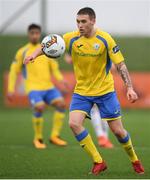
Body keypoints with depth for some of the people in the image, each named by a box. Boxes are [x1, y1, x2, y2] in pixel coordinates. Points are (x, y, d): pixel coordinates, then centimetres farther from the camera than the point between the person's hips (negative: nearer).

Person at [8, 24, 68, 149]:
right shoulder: (22, 52, 7)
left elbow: (55, 69, 18)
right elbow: (14, 71, 10)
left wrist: (61, 79, -2)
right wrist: (11, 89, 3)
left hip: (48, 87, 4)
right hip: (33, 88, -4)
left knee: (61, 104, -20)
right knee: (40, 107, -28)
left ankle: (54, 136, -8)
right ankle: (38, 139, -8)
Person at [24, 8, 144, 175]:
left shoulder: (105, 39, -13)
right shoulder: (71, 38, -8)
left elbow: (120, 64, -10)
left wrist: (129, 88, -18)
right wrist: (35, 53, -24)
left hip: (105, 90, -2)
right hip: (82, 91, 2)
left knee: (118, 130, 0)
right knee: (74, 123, -19)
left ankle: (134, 160, 28)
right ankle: (98, 162, -5)